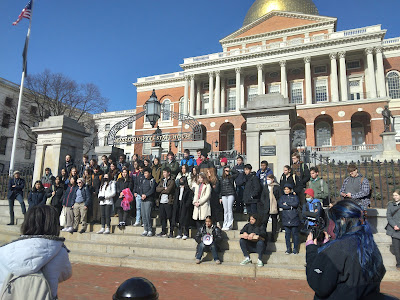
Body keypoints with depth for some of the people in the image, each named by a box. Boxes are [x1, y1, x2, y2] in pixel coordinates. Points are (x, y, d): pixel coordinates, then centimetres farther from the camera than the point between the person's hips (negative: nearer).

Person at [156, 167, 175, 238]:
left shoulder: (172, 181, -5)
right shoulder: (162, 180, 17)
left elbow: (168, 190, -16)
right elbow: (157, 189, 5)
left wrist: (161, 190, -2)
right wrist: (164, 188, -10)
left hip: (168, 201, -6)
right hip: (161, 201, 7)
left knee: (170, 217, -1)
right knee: (162, 217, 9)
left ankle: (171, 232, 7)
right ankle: (163, 232, 19)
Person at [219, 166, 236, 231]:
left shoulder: (231, 177, 4)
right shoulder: (222, 179, 13)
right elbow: (220, 188, 15)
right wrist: (220, 197, 11)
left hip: (230, 194, -3)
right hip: (224, 195, 4)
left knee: (230, 210, -5)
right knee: (225, 210, 7)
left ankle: (229, 225, -1)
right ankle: (225, 225, 12)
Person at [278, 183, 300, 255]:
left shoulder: (294, 197, 10)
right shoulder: (282, 197, 15)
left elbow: (296, 204, -9)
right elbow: (280, 205, -3)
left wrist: (286, 203, -6)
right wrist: (291, 206, -8)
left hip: (294, 218, -2)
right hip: (286, 219, 2)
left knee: (295, 233, -1)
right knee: (287, 233, 2)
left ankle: (295, 249, 7)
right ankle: (288, 249, 9)